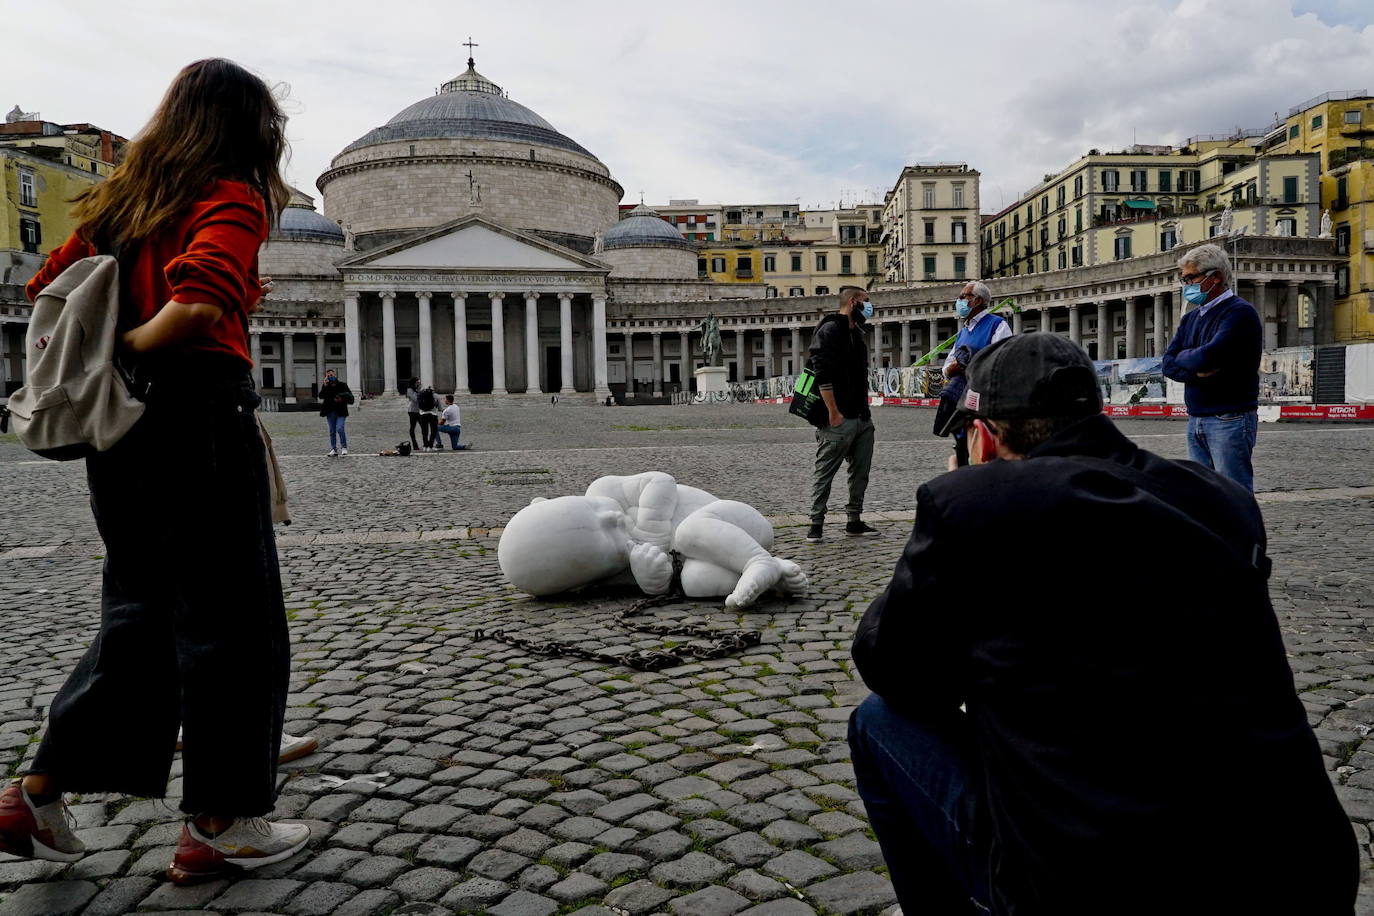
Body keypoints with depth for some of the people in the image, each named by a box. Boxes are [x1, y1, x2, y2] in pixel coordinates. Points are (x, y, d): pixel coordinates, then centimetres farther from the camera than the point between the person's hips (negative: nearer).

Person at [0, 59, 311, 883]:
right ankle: (220, 824, 11)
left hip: (118, 426, 8)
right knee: (233, 621, 2)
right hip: (200, 414, -8)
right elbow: (203, 299, -22)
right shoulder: (232, 197, -5)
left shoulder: (117, 199, 17)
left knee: (142, 611, 19)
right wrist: (134, 348, -10)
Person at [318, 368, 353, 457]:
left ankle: (344, 447, -3)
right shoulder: (325, 387, 4)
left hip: (341, 412, -3)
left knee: (340, 429, -17)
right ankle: (333, 449, 14)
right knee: (332, 431, 7)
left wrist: (342, 399, -18)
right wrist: (325, 386, -21)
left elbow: (351, 398, 0)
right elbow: (321, 396, -14)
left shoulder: (343, 385, -1)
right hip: (330, 412, 3)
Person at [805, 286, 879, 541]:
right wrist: (833, 413, -21)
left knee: (860, 472, 12)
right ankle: (816, 524, 4)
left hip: (862, 418, 9)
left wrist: (864, 410, 17)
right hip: (840, 419, -9)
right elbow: (823, 376, -19)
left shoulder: (856, 333, 19)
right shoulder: (829, 330, -10)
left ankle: (854, 521, 21)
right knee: (824, 473, -2)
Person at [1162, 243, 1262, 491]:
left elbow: (1209, 356, -22)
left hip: (1230, 421, -8)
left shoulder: (1240, 312, -7)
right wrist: (1197, 369, -13)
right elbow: (1169, 365, 6)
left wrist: (1184, 357, -1)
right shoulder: (1191, 318, 17)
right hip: (1195, 421, 8)